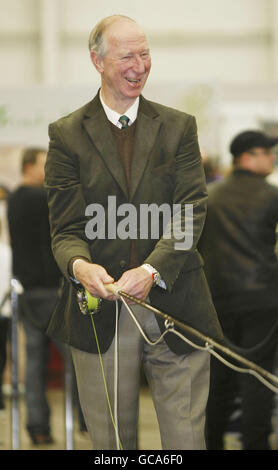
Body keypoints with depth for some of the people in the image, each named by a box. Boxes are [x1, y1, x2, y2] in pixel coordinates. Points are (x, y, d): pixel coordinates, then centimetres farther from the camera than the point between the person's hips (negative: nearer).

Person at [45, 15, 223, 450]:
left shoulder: (179, 127, 8)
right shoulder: (67, 134, 5)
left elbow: (192, 212, -2)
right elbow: (65, 228, 0)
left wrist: (152, 270, -19)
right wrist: (79, 265, -24)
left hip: (174, 304, 1)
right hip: (101, 314, -1)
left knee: (186, 438, 2)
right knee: (110, 442, 8)